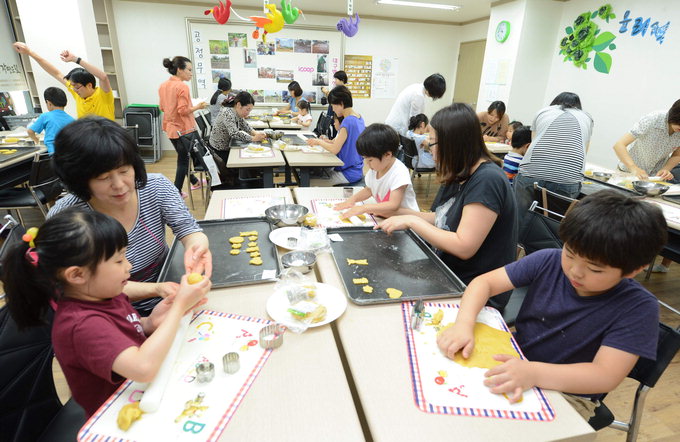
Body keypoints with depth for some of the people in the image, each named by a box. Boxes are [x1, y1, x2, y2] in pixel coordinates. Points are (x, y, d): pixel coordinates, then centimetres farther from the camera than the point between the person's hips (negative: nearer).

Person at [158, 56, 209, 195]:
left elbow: (162, 108, 15)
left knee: (183, 157, 20)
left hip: (170, 129, 9)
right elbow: (183, 111, -22)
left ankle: (194, 181, 37)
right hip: (184, 129, -8)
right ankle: (176, 192, 9)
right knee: (183, 160, 4)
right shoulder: (182, 87, -18)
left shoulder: (163, 86, 7)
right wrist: (198, 106, -11)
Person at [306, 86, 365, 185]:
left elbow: (335, 149, -21)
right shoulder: (359, 118, 9)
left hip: (349, 173, -9)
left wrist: (319, 142, -4)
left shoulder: (347, 122, -21)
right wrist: (325, 141, 7)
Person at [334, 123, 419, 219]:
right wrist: (353, 199, -1)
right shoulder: (374, 169, 0)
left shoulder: (399, 172, -21)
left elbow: (393, 206, -27)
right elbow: (369, 190, 17)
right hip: (385, 216, 6)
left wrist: (364, 208, -32)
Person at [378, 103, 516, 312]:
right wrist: (400, 212, 4)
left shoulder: (487, 181, -22)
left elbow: (463, 247, -25)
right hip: (449, 273, 8)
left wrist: (412, 221, -19)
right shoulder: (461, 175, 5)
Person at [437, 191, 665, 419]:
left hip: (566, 393, -3)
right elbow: (484, 282, -11)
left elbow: (605, 376, -26)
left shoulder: (639, 308, -19)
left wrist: (533, 373, -43)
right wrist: (464, 325, -29)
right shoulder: (548, 261, -12)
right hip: (512, 363, 4)